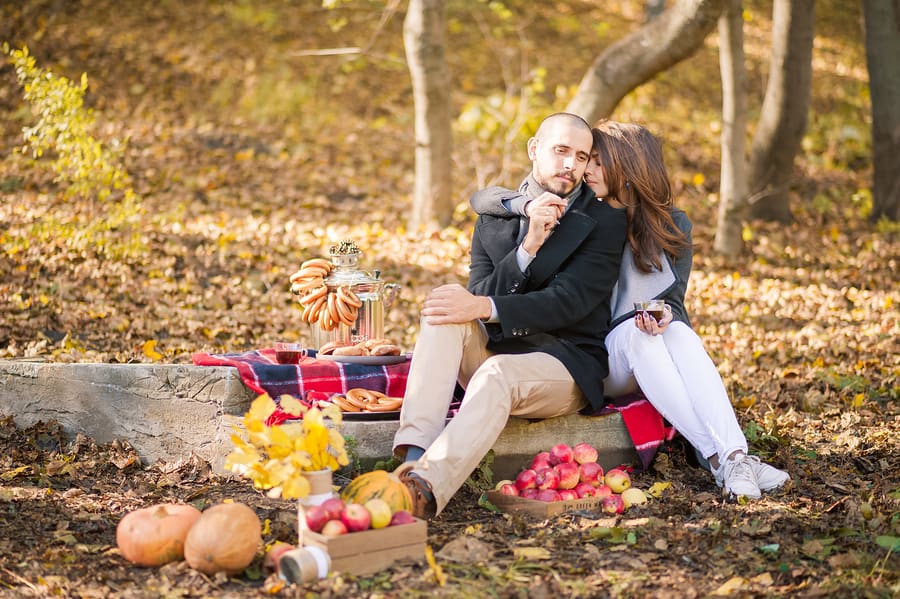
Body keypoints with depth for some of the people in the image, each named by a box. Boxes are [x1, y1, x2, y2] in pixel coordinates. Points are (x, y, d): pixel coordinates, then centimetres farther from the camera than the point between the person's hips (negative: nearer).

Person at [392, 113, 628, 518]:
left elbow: (569, 302, -14)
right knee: (446, 300, -25)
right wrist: (527, 247, -16)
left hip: (565, 366, -4)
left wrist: (486, 307, -27)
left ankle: (426, 488, -58)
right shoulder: (494, 216, 13)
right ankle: (414, 457, -41)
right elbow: (480, 294, 0)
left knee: (497, 372, -37)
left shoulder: (604, 222, -1)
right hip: (493, 349, 4)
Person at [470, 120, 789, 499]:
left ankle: (736, 456, -48)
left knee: (679, 333, -32)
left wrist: (665, 315, -21)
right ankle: (718, 459, -45)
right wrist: (527, 205, -26)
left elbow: (674, 301, 4)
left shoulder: (672, 225, 5)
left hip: (653, 365, 1)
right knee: (631, 330, -34)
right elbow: (481, 199, -4)